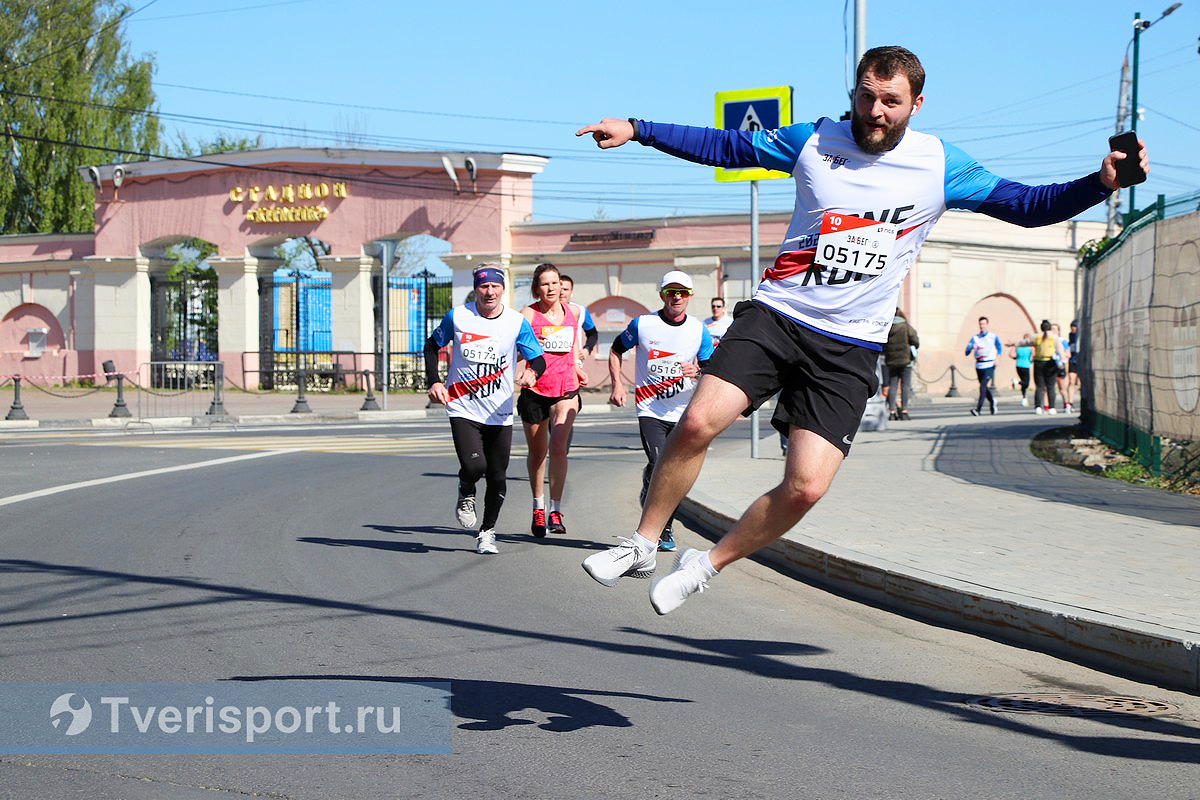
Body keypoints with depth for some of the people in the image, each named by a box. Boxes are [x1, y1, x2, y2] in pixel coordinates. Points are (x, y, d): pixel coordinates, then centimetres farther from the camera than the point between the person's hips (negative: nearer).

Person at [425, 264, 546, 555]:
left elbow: (538, 358, 0)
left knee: (497, 476, 3)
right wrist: (434, 382, -1)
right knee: (474, 465, -21)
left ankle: (487, 531, 25)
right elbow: (432, 345, 11)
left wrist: (532, 371, -24)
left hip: (500, 412, 2)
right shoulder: (457, 317, -3)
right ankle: (466, 493, 15)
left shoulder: (517, 322, -3)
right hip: (463, 408, -2)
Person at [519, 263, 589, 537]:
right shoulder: (529, 314, -5)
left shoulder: (573, 312, 7)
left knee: (558, 448, -15)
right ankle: (538, 508, 30)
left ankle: (555, 510, -8)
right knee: (537, 452, 11)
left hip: (566, 389, 1)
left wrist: (578, 368, 16)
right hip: (535, 390, -1)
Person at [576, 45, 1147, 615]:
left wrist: (1102, 182, -14)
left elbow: (1027, 205, 3)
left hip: (849, 347, 0)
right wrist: (637, 130, 10)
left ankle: (706, 566, 9)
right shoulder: (814, 140, 4)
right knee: (698, 422, -20)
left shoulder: (940, 167, 1)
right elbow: (726, 146, 14)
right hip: (774, 313, 1)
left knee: (806, 486, -13)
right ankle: (642, 545, 0)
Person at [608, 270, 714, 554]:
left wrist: (698, 371, -17)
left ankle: (665, 530, 22)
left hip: (684, 413, 2)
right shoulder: (642, 324, -2)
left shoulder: (699, 331, 3)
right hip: (650, 411, -2)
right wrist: (617, 385, 1)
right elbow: (616, 350, 12)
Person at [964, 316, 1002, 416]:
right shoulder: (975, 338, 8)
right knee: (984, 388, 12)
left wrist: (997, 358, -2)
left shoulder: (993, 337, 4)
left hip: (989, 365, -4)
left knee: (983, 386, -18)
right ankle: (992, 401, 40)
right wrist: (972, 347, -21)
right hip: (979, 365, 4)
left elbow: (999, 349, 16)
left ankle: (978, 409, -24)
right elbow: (967, 352, 0)